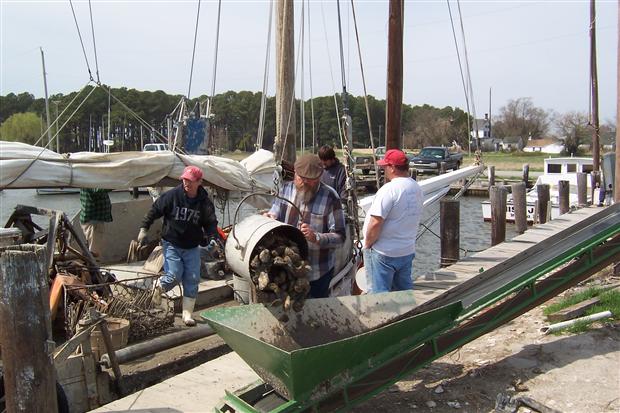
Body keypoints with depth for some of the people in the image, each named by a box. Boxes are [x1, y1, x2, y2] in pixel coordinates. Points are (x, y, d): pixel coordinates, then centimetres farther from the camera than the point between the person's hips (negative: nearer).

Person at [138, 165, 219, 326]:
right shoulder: (172, 195, -11)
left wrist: (212, 238, -16)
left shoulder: (205, 202, -5)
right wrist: (143, 229, -5)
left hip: (192, 248, 3)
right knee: (174, 276, -12)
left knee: (192, 280, -1)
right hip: (171, 244, -2)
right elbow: (154, 211, -1)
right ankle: (158, 288, 23)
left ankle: (187, 314, 10)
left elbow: (210, 223, 2)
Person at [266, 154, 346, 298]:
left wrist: (316, 237, -33)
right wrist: (270, 218, -14)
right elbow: (275, 215, 9)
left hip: (318, 273, -3)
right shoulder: (287, 189, -1)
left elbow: (340, 237, -16)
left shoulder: (329, 197, -15)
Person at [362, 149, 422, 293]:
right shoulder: (416, 188, 6)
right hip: (408, 251, 8)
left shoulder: (389, 189, -21)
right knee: (405, 291, 18)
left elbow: (375, 223, -24)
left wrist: (367, 244, -10)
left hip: (383, 253, -8)